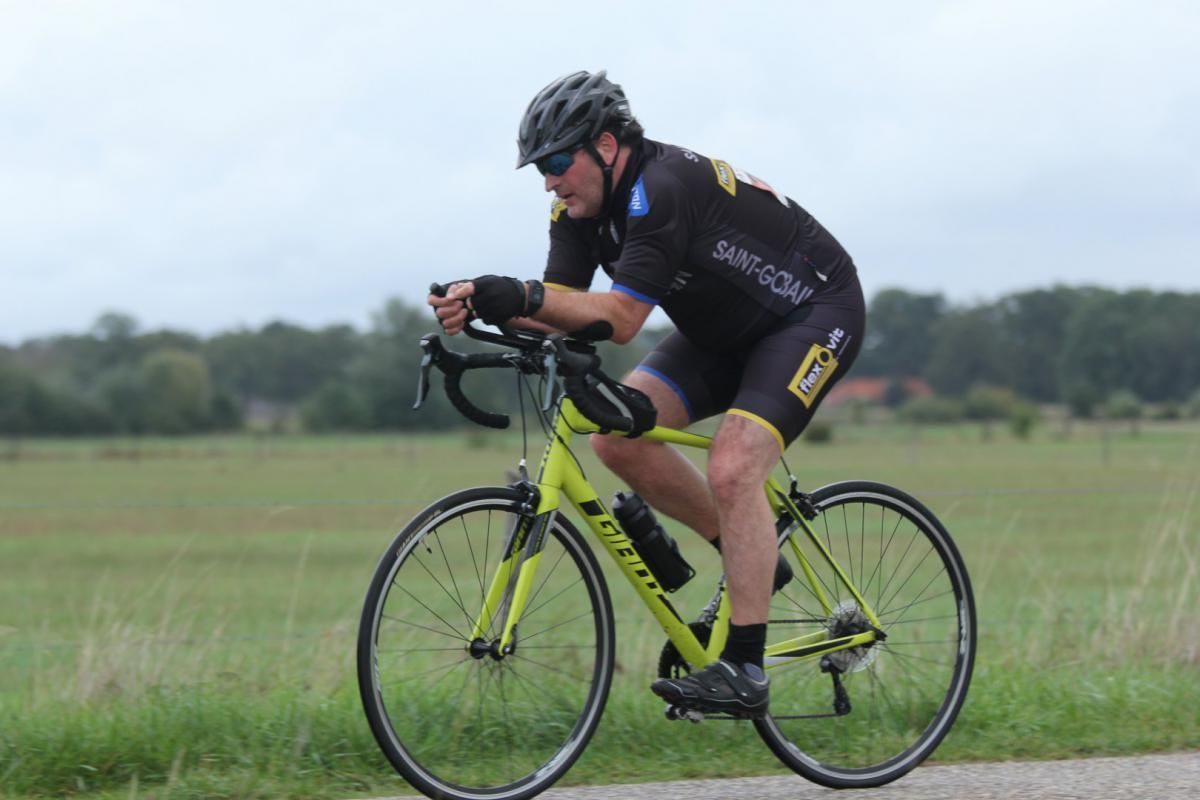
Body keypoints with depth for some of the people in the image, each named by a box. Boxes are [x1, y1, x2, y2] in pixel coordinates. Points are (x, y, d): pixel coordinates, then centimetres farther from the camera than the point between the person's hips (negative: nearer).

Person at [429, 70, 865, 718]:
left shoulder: (663, 189, -30)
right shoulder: (582, 208, -4)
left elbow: (621, 318, -36)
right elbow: (561, 306, -15)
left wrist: (523, 296, -47)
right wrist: (482, 304, -34)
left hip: (814, 313, -9)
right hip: (725, 330, 9)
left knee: (731, 469, -26)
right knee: (616, 433, -10)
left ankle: (744, 670, -21)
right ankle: (752, 558, 7)